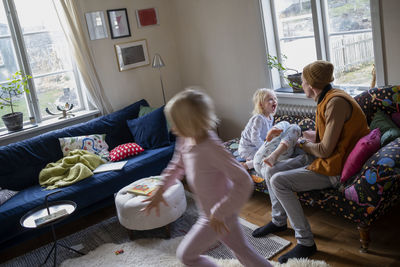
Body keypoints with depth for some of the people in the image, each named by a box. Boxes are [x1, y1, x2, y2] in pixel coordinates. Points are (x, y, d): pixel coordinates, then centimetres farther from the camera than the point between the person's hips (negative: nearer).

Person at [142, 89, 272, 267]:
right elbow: (178, 165, 15)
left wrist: (218, 213, -28)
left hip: (219, 214, -8)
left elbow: (243, 182, -33)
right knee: (241, 250, 21)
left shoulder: (211, 148, -31)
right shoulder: (186, 140, -5)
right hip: (210, 212, 8)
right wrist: (160, 191, 12)